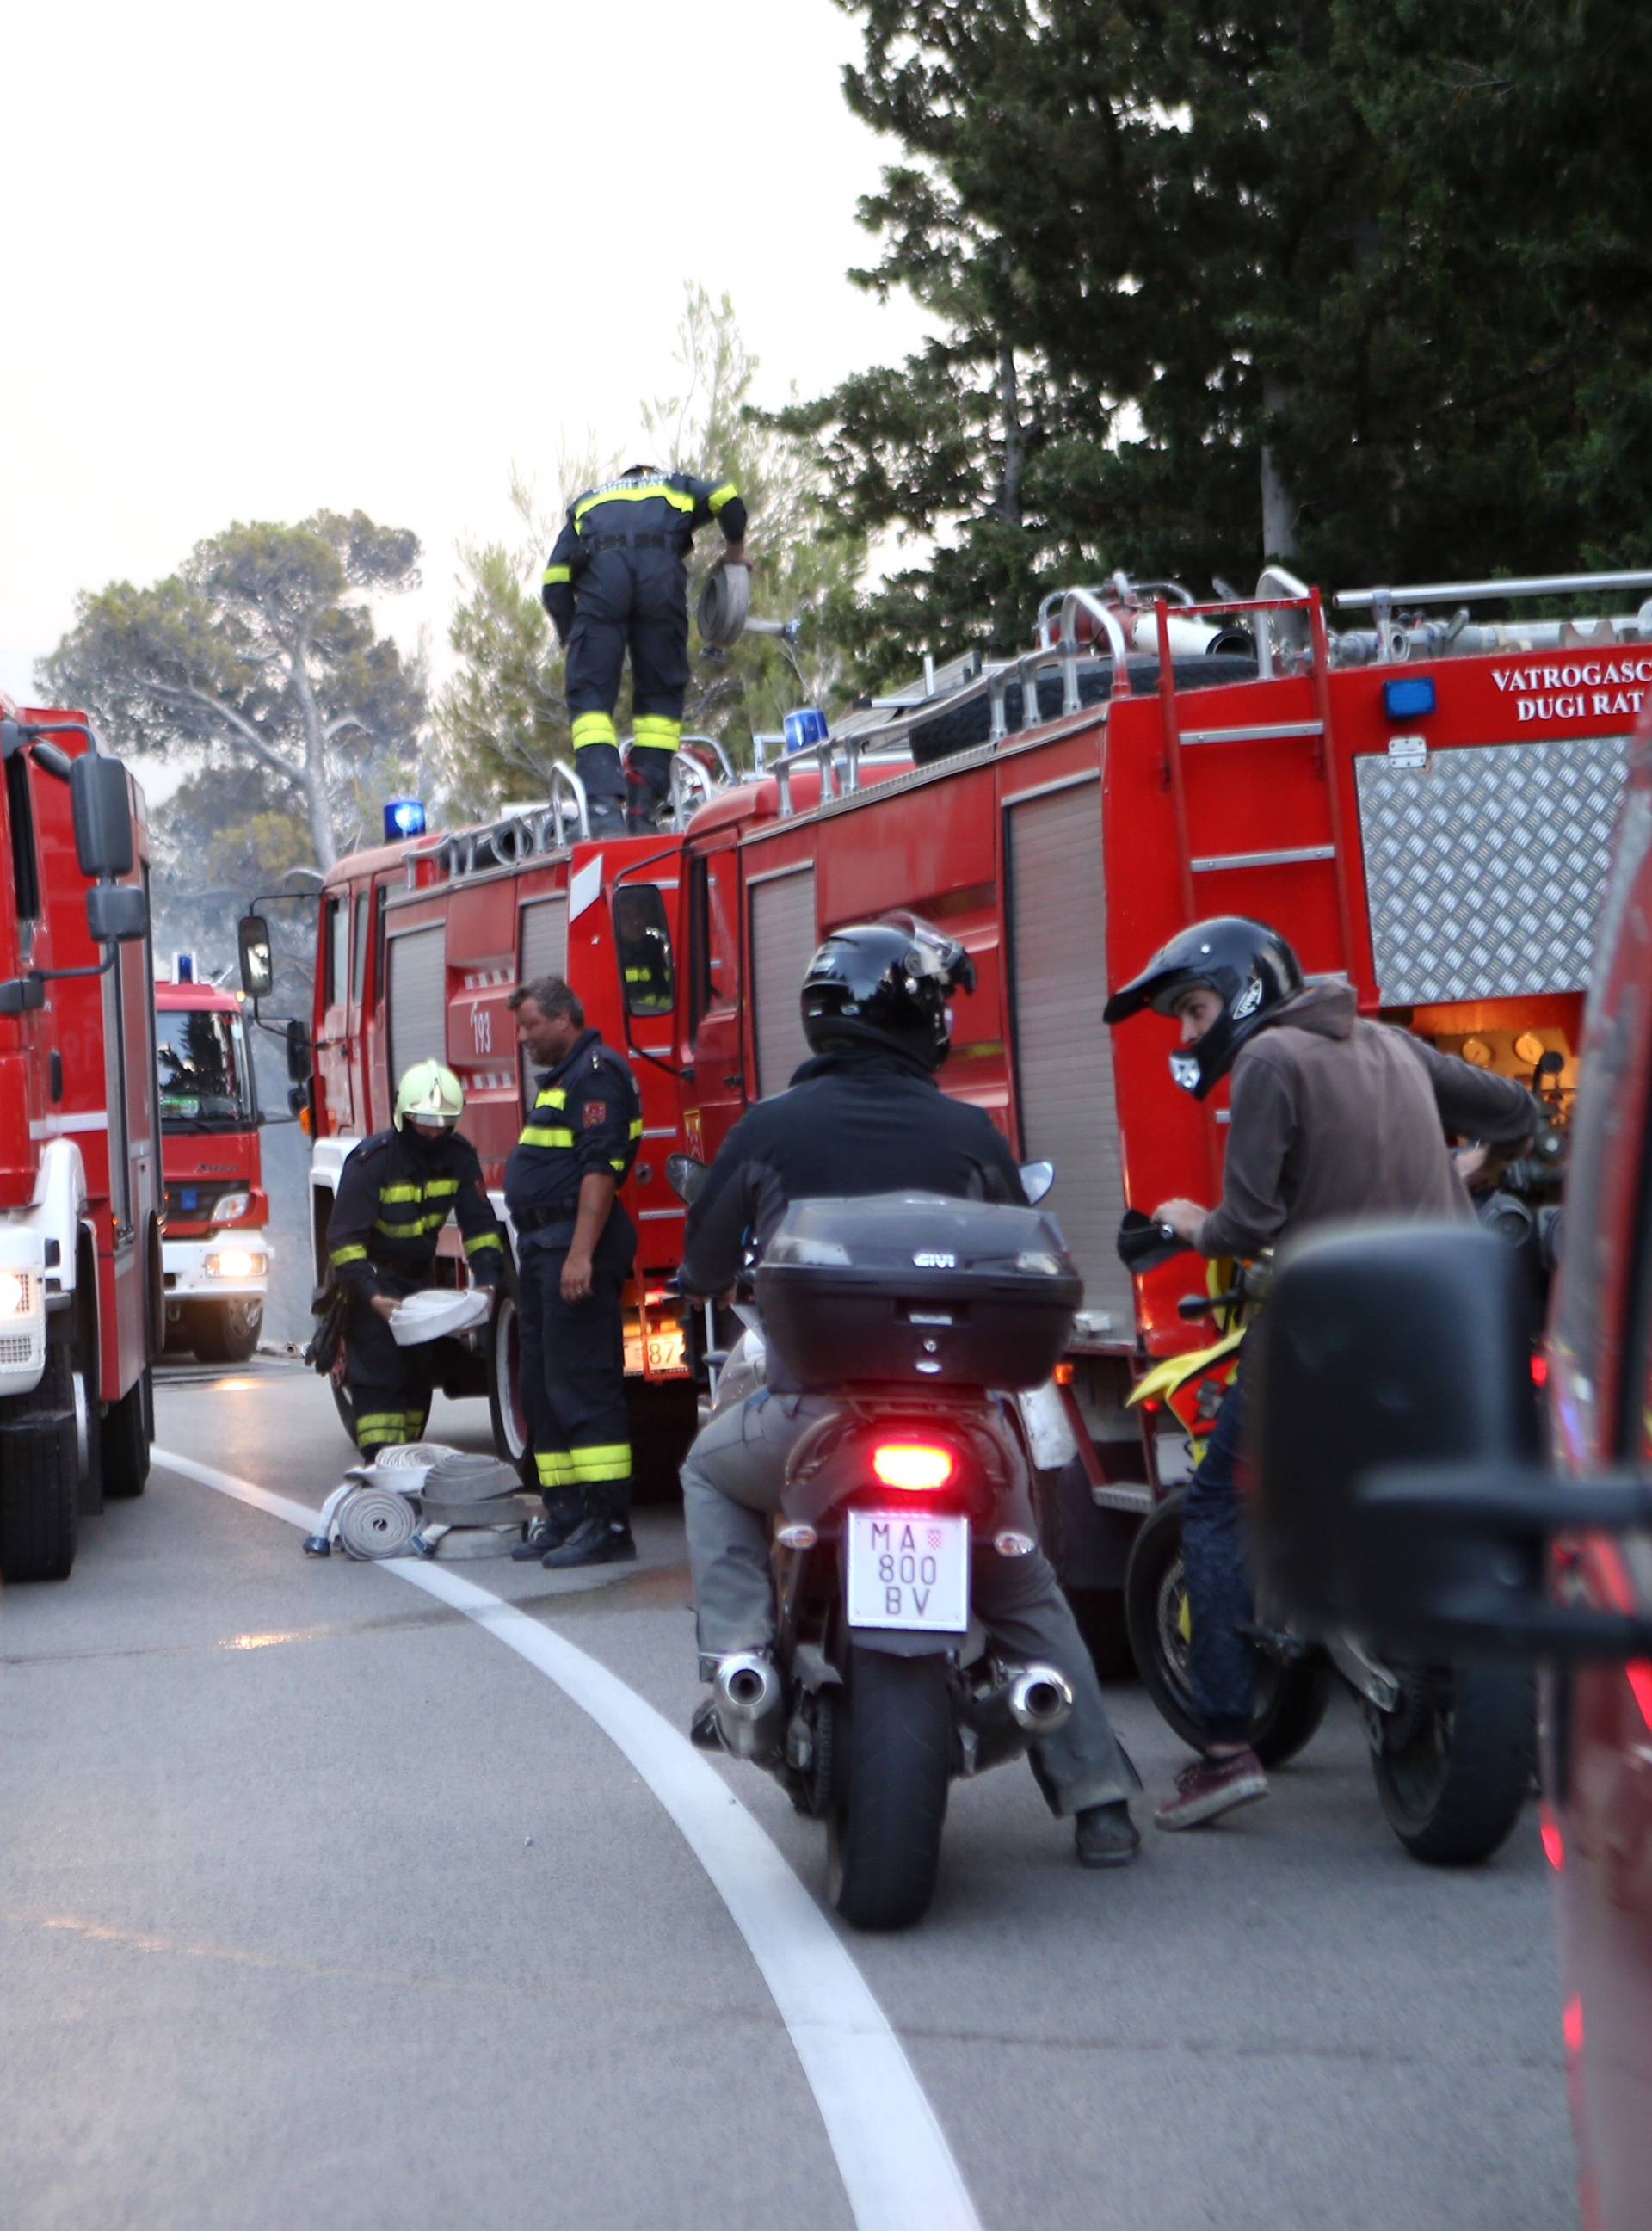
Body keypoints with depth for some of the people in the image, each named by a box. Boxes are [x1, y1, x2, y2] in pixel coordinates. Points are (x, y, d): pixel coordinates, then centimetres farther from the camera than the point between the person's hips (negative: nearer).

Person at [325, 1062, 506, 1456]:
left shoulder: (458, 1155, -6)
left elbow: (479, 1223, -2)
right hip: (373, 1273, -6)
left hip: (417, 1275, 6)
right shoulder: (371, 1160, -22)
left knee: (419, 1370, 6)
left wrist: (488, 1279, -17)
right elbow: (344, 1238, -23)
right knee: (379, 1372, -15)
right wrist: (371, 1295, -33)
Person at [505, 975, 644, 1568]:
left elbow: (601, 1168, -20)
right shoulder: (560, 1079, 22)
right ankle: (565, 1518, 18)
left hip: (574, 1245, -11)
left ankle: (609, 1525, -13)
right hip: (541, 1250, 11)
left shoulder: (596, 1073, -11)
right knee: (542, 1387, 12)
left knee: (582, 1384, -12)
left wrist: (581, 1254, -27)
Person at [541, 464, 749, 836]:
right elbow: (727, 499, 14)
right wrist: (735, 552, 30)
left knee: (590, 695, -1)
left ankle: (604, 806, -21)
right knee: (661, 694, 11)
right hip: (661, 574, 0)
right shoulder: (675, 486, 36)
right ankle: (644, 809, 1)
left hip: (600, 572, 0)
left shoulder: (585, 502, 36)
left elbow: (555, 583, 22)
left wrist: (570, 639, 28)